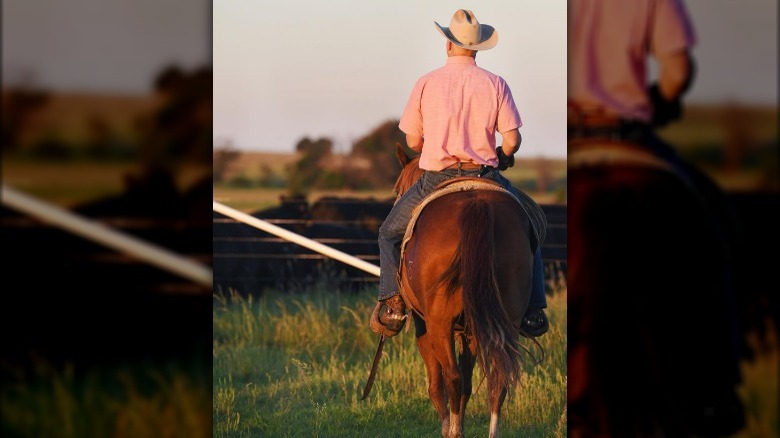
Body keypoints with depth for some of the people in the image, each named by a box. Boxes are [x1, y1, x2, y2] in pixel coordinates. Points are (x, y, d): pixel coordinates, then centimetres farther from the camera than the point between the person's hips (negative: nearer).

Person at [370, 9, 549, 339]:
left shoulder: (426, 83, -2)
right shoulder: (495, 84, -2)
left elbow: (413, 142, 3)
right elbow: (512, 141, -5)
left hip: (435, 180, 0)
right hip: (485, 178, 1)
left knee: (390, 232, 22)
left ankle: (392, 303, 6)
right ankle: (533, 311, 13)